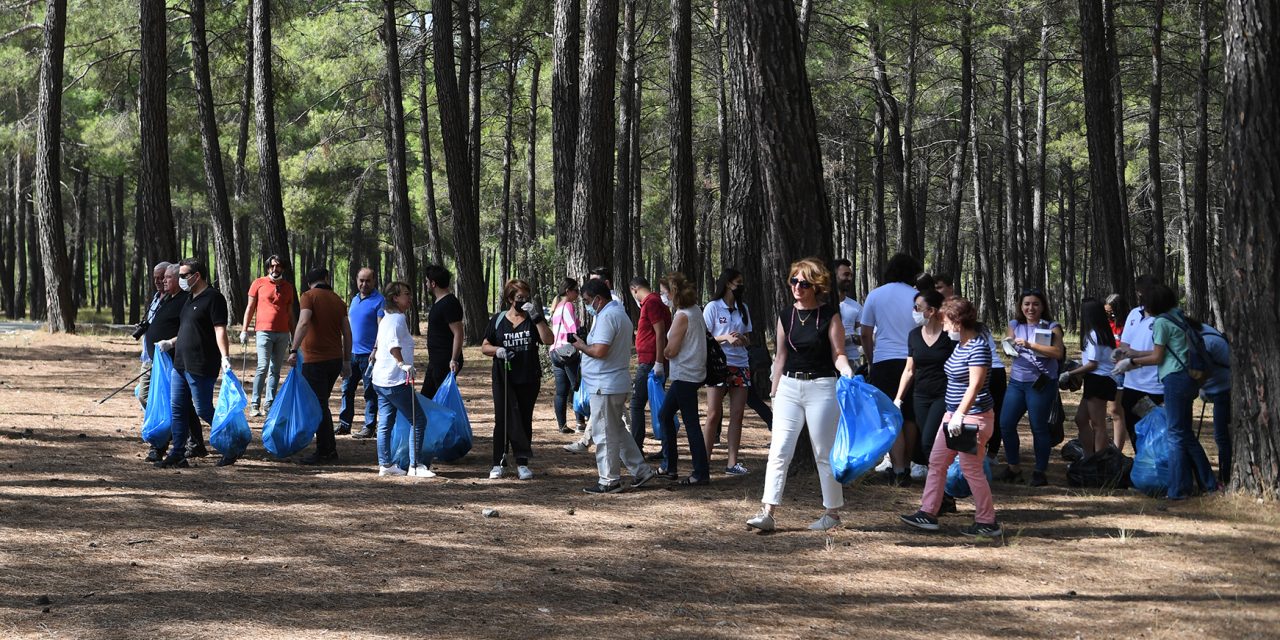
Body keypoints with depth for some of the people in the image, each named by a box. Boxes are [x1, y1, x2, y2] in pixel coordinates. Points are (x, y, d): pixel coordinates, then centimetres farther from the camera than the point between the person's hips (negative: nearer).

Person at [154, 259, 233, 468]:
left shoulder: (213, 298, -12)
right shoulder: (190, 298, 17)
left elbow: (220, 330, -20)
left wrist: (225, 357, -29)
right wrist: (171, 343, 25)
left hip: (201, 367, -9)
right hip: (181, 364, 9)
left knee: (203, 410, -5)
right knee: (177, 408, 7)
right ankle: (177, 454, 11)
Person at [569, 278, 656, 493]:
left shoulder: (607, 316, -18)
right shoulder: (620, 313, 16)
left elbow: (600, 351, -26)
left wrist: (582, 346, -9)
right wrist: (587, 344, 9)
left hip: (605, 386, -10)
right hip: (619, 384, 10)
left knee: (605, 434, -1)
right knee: (618, 430, 19)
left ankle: (609, 481, 6)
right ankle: (641, 470, 21)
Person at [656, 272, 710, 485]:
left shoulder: (682, 316, -19)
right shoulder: (695, 310, 9)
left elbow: (670, 351, -18)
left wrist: (663, 349, 4)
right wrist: (668, 349, 7)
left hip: (685, 375, -10)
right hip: (694, 372, 10)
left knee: (691, 423, -4)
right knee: (665, 414, 18)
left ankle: (701, 473, 1)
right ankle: (669, 466, 23)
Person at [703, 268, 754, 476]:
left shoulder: (742, 309, 14)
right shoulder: (713, 307, -1)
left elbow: (748, 340, 17)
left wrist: (741, 339, -6)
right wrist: (725, 338, -17)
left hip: (741, 366, 5)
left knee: (737, 415, 2)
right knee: (714, 414, -6)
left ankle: (732, 463, 4)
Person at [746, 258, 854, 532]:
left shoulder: (830, 315, -5)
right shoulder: (785, 315, 7)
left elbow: (838, 354, -5)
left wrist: (847, 372, -25)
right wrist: (775, 391, 14)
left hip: (821, 387, -4)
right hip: (789, 386, 4)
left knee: (824, 454, 5)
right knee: (779, 450, -5)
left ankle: (832, 512, 18)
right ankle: (767, 512, -8)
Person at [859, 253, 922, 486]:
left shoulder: (875, 295, 3)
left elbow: (866, 334, 5)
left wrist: (871, 361, 17)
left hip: (884, 362, -1)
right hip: (913, 362, 1)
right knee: (910, 418, 11)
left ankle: (898, 471, -7)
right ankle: (905, 467, 18)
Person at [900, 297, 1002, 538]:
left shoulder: (978, 347, -19)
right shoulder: (961, 344, 11)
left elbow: (974, 386, -26)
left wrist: (960, 415, -33)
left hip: (973, 417, -10)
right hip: (954, 414, 10)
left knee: (971, 469, -3)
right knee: (936, 461, 11)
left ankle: (987, 523, 7)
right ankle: (928, 513, 16)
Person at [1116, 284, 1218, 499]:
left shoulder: (1161, 322, -9)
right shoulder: (1178, 317, 17)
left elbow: (1157, 357, -7)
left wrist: (1131, 362, 4)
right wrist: (1134, 354, 25)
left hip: (1175, 378, -9)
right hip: (1189, 378, 9)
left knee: (1177, 434, -4)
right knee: (1185, 433, 15)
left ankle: (1178, 489, -2)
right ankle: (1208, 483, 17)